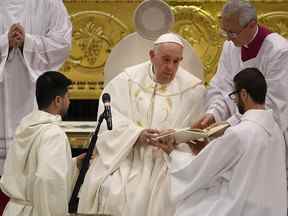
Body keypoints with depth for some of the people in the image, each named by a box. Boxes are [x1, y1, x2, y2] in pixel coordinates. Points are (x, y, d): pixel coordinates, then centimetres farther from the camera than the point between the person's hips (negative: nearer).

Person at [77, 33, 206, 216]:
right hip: (125, 155, 0)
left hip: (167, 160, 0)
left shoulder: (193, 88, 3)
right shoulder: (127, 79, 3)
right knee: (112, 194, -24)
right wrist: (137, 135, -21)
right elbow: (111, 120, -5)